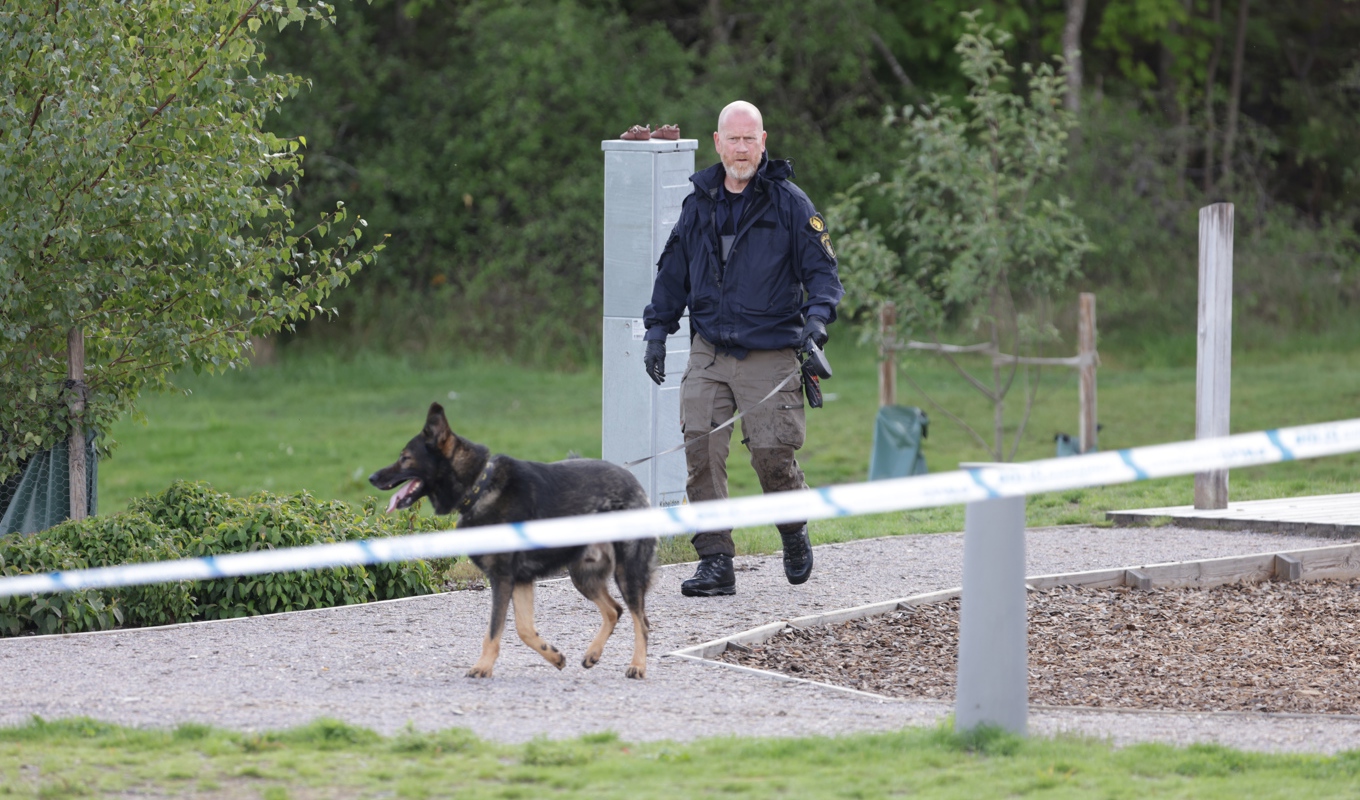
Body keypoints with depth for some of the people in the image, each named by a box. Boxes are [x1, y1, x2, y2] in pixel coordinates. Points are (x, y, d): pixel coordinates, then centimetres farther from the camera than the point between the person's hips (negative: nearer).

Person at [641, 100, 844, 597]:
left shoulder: (789, 203, -1)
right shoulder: (699, 203, 11)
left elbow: (822, 268, 0)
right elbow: (673, 271, 20)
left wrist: (817, 315, -18)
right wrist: (658, 329, 13)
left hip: (770, 356, -3)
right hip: (708, 354, 3)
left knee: (772, 454, -6)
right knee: (701, 450, -9)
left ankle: (794, 531, 26)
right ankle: (715, 563, -5)